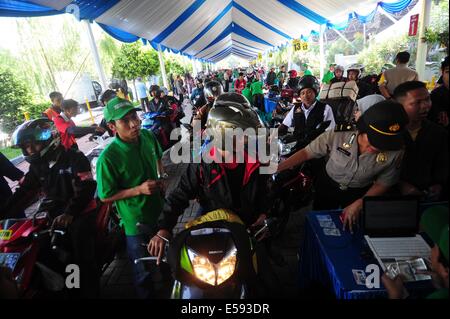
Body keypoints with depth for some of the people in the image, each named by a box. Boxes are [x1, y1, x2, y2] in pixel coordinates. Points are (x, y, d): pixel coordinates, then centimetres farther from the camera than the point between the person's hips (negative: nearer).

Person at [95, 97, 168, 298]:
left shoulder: (148, 136, -10)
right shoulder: (108, 158, -27)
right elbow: (105, 197, -18)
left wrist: (161, 178, -3)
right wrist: (139, 190, -28)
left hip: (160, 210, 7)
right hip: (137, 222, -6)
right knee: (145, 272, 14)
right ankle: (147, 293, 46)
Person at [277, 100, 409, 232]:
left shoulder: (395, 153, -27)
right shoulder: (337, 136, -32)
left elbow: (383, 183, -12)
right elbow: (307, 153, -22)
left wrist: (358, 204, -19)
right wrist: (276, 168, -25)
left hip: (360, 194, 1)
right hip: (327, 186, 0)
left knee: (351, 231, 23)